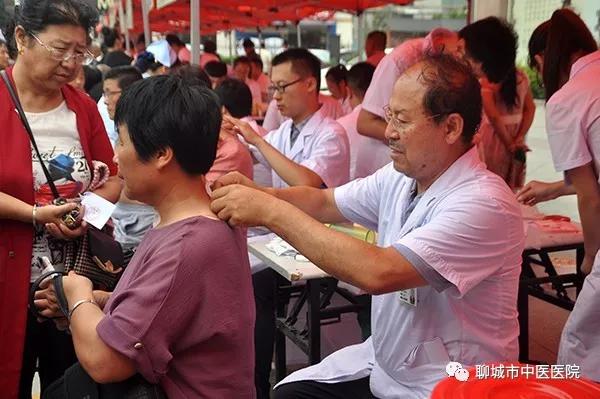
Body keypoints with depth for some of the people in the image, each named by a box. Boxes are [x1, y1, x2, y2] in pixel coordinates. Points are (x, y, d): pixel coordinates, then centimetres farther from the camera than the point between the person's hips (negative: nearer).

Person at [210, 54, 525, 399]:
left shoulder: (484, 205, -25)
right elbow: (323, 202, 9)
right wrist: (259, 194, -11)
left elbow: (378, 273, -34)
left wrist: (272, 212, -29)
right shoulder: (401, 176, 0)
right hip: (381, 363, 7)